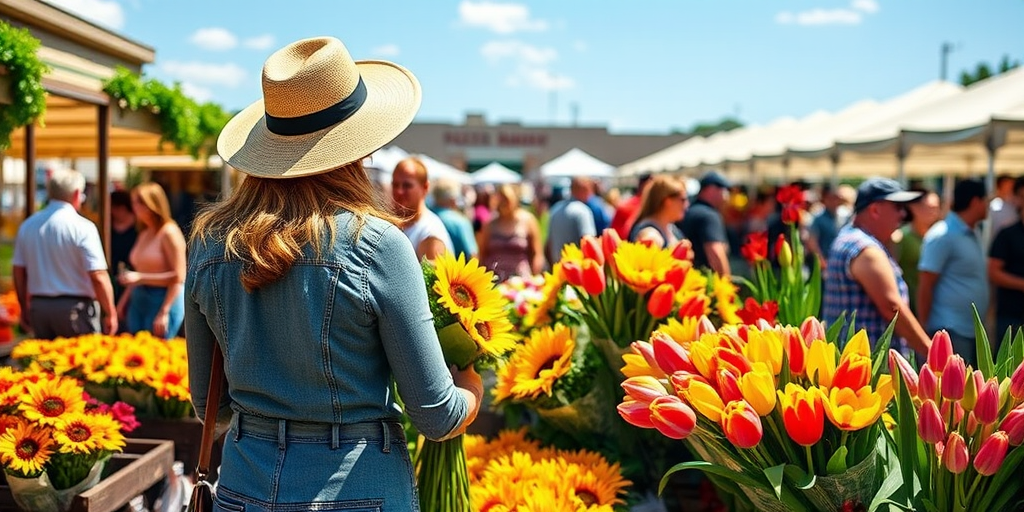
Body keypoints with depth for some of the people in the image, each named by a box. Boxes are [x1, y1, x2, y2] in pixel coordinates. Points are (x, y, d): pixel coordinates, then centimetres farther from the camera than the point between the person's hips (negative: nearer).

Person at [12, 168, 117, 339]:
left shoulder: (27, 225, 5)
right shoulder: (82, 227, -12)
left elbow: (18, 272, 10)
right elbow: (98, 277, -16)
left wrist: (25, 308, 21)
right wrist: (110, 313, -8)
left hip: (38, 306, 6)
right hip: (75, 308, -5)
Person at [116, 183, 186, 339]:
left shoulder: (169, 233, -10)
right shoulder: (144, 234, 14)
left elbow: (178, 276, -15)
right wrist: (124, 301, 15)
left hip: (163, 300, -8)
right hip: (138, 301, 8)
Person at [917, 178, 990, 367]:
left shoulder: (972, 236, 15)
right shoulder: (943, 236, -12)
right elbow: (925, 286, -14)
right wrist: (925, 330, -15)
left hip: (974, 332, 9)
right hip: (951, 331, -9)